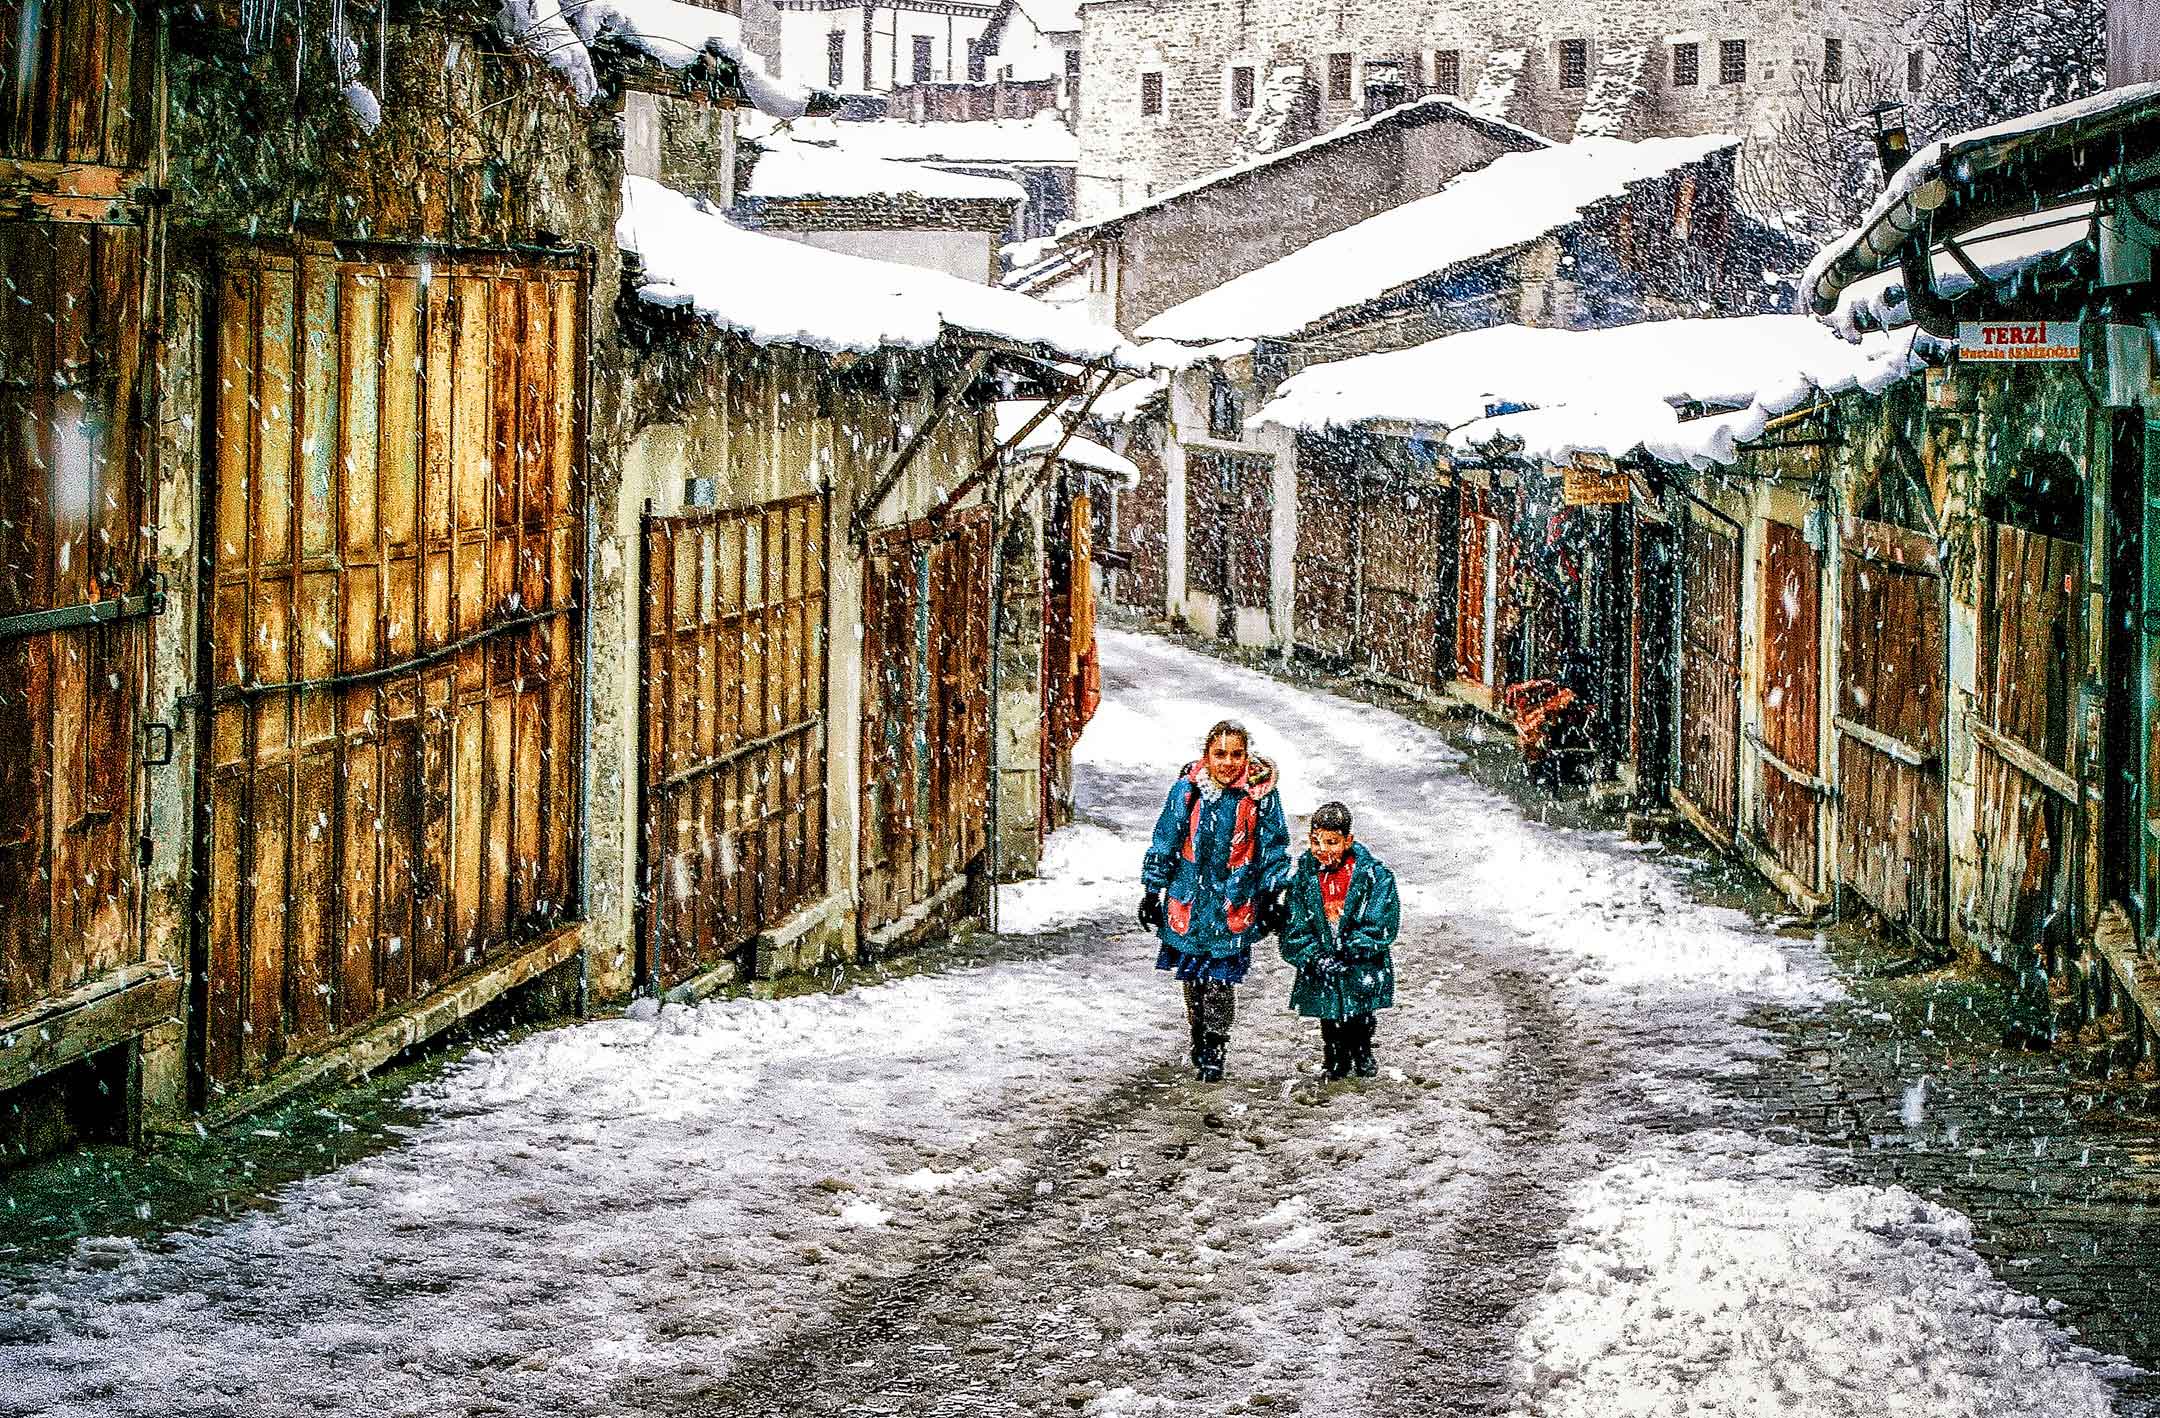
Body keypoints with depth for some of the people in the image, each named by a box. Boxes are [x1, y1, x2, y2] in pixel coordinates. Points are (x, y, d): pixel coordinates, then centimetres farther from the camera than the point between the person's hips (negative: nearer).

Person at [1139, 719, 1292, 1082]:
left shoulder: (1261, 796, -4)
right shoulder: (1187, 790, -3)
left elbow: (1274, 848, 6)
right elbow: (1164, 842, 4)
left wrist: (1271, 893, 4)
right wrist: (1152, 891, 5)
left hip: (1235, 905, -1)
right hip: (1188, 899, 2)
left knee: (1220, 982, -3)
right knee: (1193, 981, 9)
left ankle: (1216, 1052, 8)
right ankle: (1198, 1047, 25)